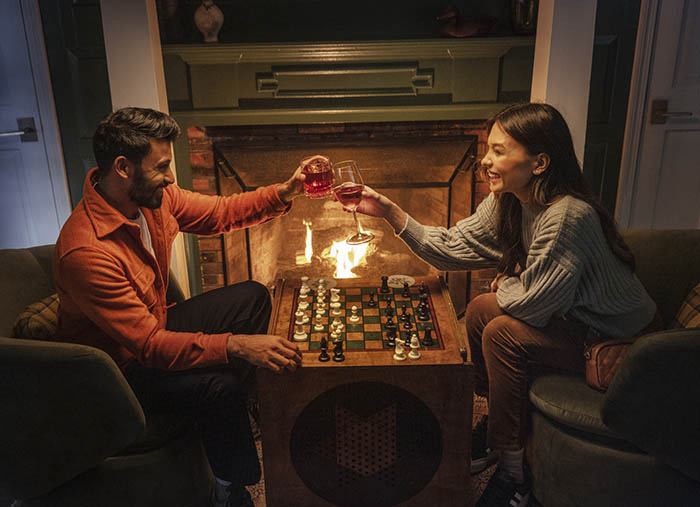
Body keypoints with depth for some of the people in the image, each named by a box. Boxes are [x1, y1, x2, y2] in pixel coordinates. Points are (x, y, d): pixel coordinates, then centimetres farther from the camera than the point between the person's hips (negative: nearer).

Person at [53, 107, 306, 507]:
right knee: (220, 386, -30)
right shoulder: (86, 252, -35)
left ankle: (242, 412, 20)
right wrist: (234, 345, -45)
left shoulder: (154, 196, -11)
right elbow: (148, 345, -35)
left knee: (253, 297, 8)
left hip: (156, 324, 9)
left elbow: (220, 213, 2)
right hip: (122, 367, -9)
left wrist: (284, 193, -11)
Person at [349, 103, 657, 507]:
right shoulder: (506, 202, -6)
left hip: (615, 338, -8)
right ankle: (494, 425, 19)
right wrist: (391, 213, -13)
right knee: (481, 309, 0)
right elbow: (453, 246, -6)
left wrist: (504, 285, -8)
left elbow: (530, 303, -30)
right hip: (572, 317, 8)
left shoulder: (567, 216, -34)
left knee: (503, 333, -22)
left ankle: (512, 472, -5)